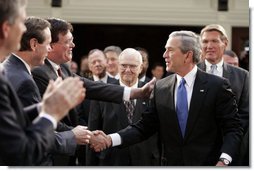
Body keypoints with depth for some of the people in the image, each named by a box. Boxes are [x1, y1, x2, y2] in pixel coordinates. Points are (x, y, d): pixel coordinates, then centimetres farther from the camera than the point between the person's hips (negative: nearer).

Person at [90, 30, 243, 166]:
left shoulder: (217, 86, -6)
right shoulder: (160, 88, 4)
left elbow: (233, 128, -7)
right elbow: (145, 126, 3)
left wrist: (223, 161, -21)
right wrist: (110, 139, -10)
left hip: (207, 164, -3)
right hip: (170, 164, 3)